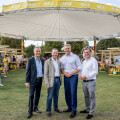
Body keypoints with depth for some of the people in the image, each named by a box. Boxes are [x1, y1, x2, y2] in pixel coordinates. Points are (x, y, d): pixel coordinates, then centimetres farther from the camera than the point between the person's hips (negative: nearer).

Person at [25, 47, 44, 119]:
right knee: (31, 95, -4)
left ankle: (35, 108, 28)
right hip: (33, 80, -5)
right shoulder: (30, 60, -6)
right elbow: (28, 71, -7)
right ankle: (30, 111, 4)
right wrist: (27, 81, -10)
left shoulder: (42, 60, 8)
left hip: (40, 80, 5)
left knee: (38, 94, 13)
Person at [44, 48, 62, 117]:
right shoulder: (47, 62, -5)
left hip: (58, 80, 5)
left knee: (56, 95, 15)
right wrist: (47, 83, -14)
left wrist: (60, 80, 11)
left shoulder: (59, 62, 11)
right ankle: (48, 111, 8)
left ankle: (56, 108, 29)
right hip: (51, 80, -5)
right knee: (50, 96, -2)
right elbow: (45, 73, -8)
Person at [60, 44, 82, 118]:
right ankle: (69, 107, 25)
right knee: (67, 93, 9)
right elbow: (61, 67, 16)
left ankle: (74, 110, 4)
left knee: (73, 93, -6)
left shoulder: (75, 57, -2)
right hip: (66, 77, 5)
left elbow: (79, 67, -5)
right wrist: (64, 72, -5)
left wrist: (71, 73, -12)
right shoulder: (62, 58, 11)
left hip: (73, 76, -5)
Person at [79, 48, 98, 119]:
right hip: (84, 82, 7)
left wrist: (86, 76, -19)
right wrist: (80, 75, 1)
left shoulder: (93, 61, -8)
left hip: (91, 82, -7)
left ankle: (91, 113, 7)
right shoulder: (84, 61, 16)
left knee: (92, 97, 0)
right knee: (86, 97, 17)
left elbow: (95, 72, -15)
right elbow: (81, 69, 23)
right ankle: (87, 109, 31)